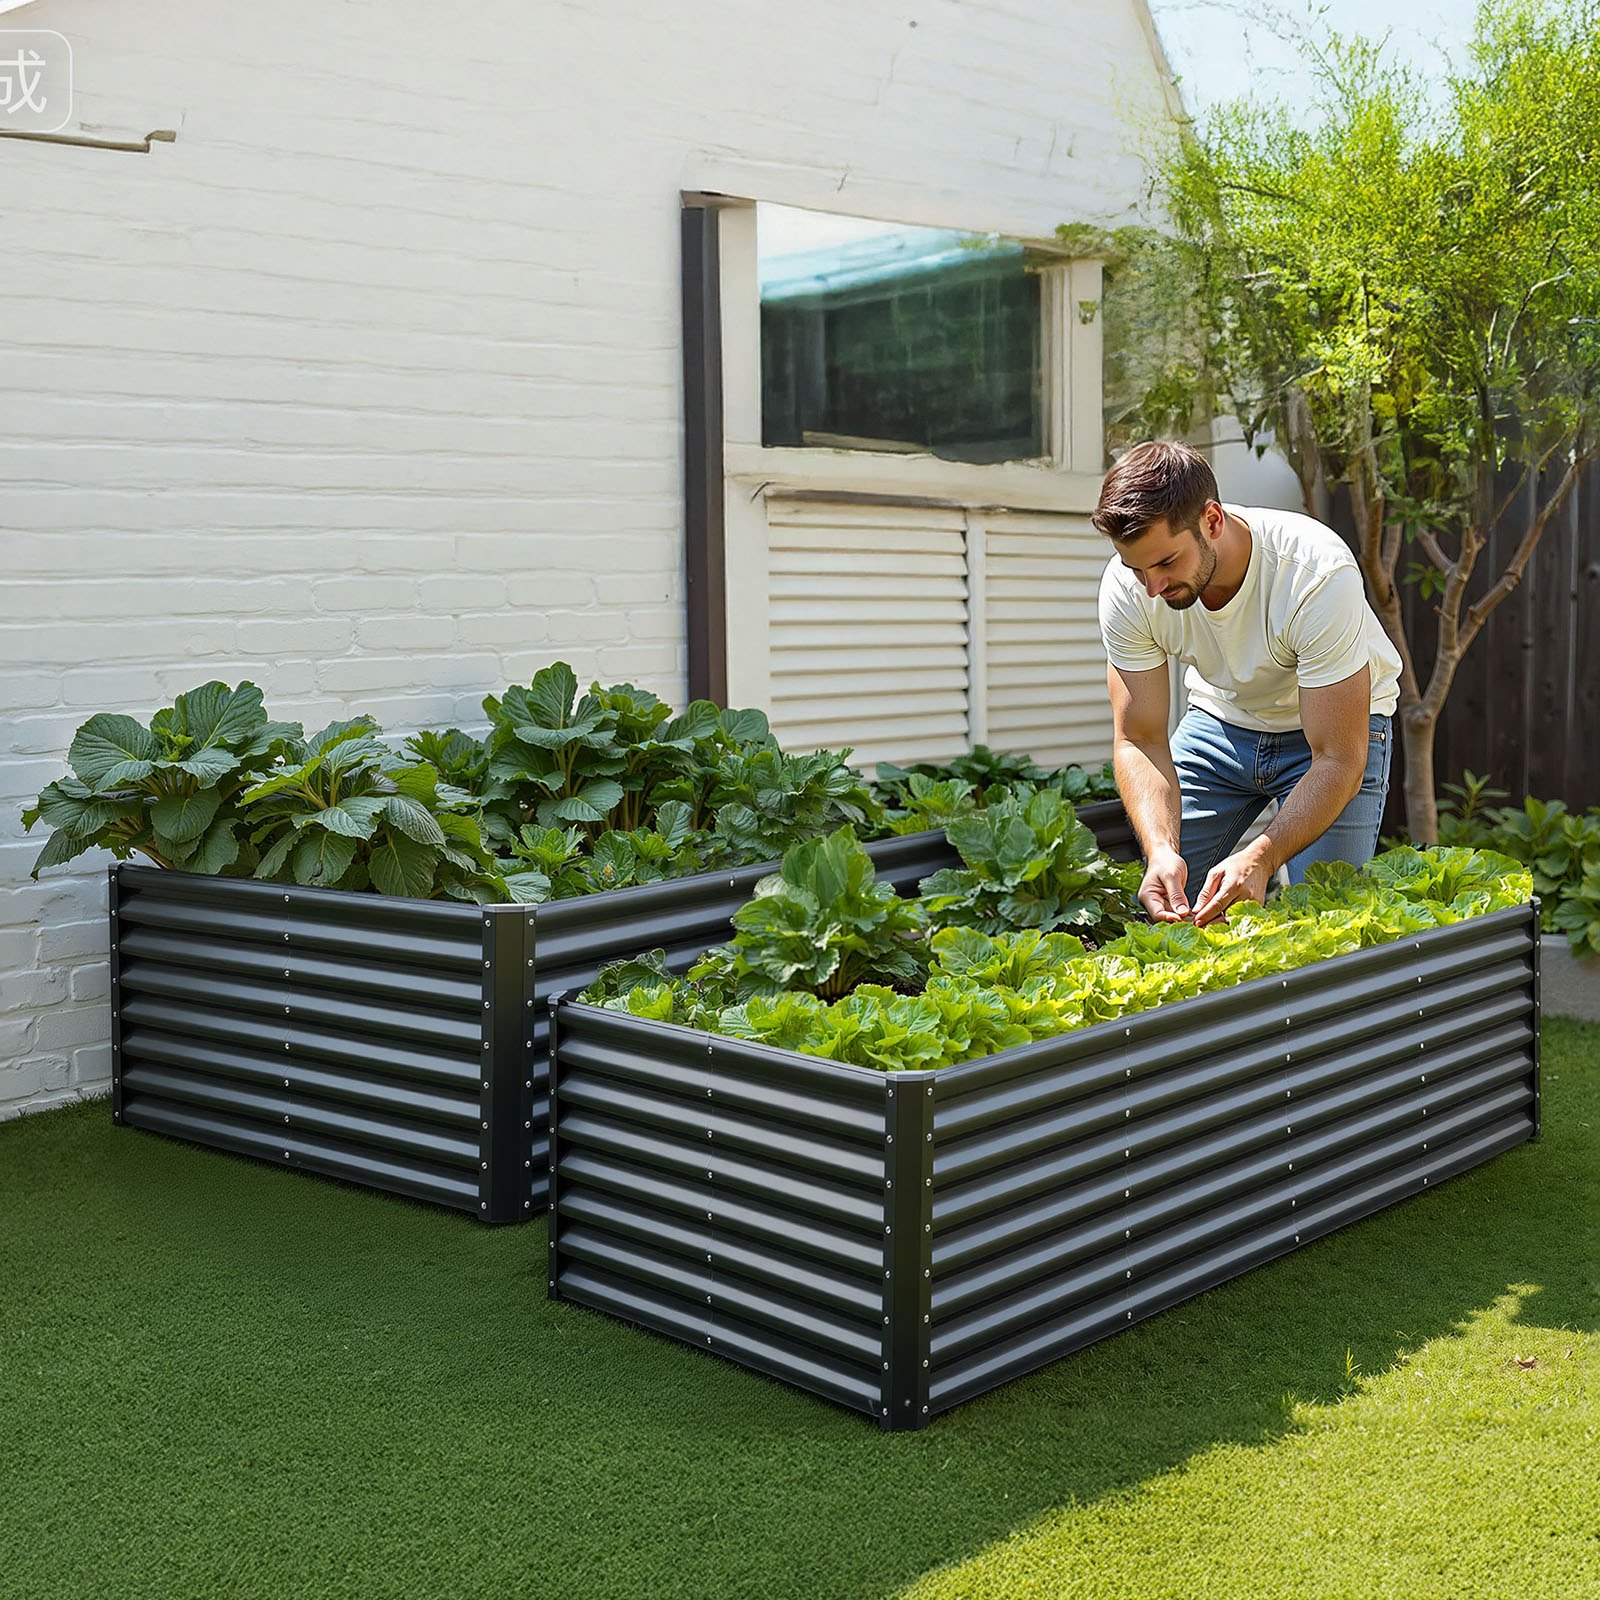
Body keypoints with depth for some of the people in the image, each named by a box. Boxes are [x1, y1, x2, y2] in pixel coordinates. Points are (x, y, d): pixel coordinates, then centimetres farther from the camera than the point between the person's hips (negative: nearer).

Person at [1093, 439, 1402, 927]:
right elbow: (1139, 740, -20)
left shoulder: (1319, 577, -37)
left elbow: (1338, 760, -34)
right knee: (1161, 904, -3)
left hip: (1339, 724, -3)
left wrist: (1260, 857, -49)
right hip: (1221, 718, 3)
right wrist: (1161, 849, -38)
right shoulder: (1126, 587, -25)